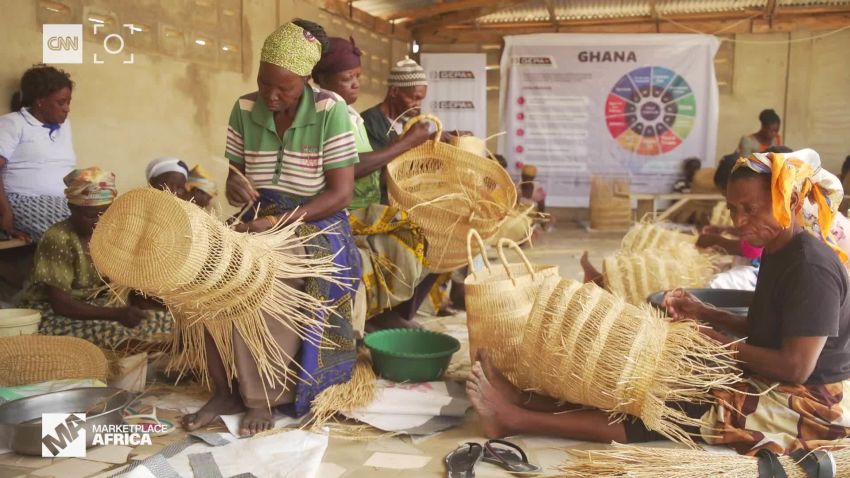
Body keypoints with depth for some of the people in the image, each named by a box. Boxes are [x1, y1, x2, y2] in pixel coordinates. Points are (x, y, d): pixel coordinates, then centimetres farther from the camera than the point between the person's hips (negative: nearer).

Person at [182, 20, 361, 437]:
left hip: (314, 230, -4)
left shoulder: (331, 111, -15)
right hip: (261, 225, 5)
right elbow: (235, 174, 7)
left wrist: (280, 221, -25)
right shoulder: (245, 109, -1)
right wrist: (234, 186, -19)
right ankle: (227, 390, -4)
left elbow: (340, 193, -17)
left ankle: (265, 397, -6)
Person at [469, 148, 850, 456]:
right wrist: (704, 313, 0)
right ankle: (524, 401, -8)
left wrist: (714, 340, -16)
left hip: (805, 404, -9)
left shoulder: (811, 267, -23)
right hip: (767, 385, 9)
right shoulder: (778, 252, 6)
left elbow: (795, 367, -26)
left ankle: (515, 418, -20)